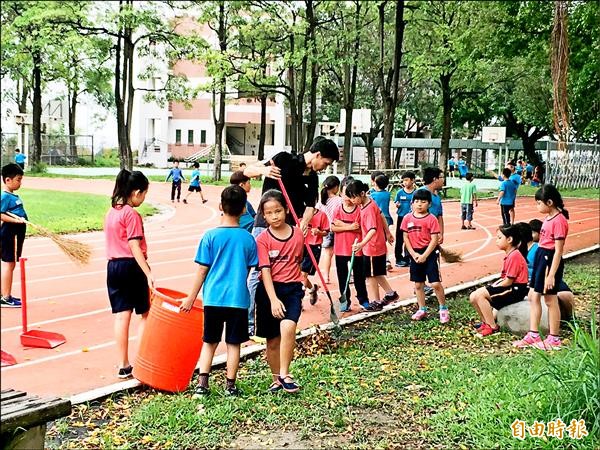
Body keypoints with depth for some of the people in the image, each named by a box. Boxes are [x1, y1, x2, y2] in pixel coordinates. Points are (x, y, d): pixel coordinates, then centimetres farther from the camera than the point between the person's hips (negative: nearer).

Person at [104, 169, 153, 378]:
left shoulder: (111, 212, 10)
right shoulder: (132, 215, -14)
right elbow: (135, 248, -19)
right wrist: (149, 274, -22)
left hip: (113, 266, 7)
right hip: (131, 267, -7)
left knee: (121, 315, 7)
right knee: (145, 314, 7)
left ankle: (123, 365, 10)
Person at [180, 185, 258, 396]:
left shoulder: (210, 236, -7)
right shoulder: (248, 239, -3)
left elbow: (201, 270, -5)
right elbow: (249, 270, 6)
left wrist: (191, 298, 3)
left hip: (213, 298, 0)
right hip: (239, 299, 0)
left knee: (210, 341, 13)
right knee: (234, 343, 9)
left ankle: (202, 383, 8)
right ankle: (230, 385, 13)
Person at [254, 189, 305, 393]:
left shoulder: (298, 234, 1)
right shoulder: (262, 239, -7)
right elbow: (265, 271, -13)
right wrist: (273, 300, -22)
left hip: (292, 288, 0)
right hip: (269, 290, 0)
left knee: (288, 326, -26)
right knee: (272, 339, 9)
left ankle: (284, 374, -14)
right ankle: (276, 379, 28)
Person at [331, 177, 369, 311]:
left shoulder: (359, 210, -5)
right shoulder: (338, 209, 1)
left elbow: (361, 228, -12)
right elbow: (333, 227, -7)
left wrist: (342, 224, -17)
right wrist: (349, 227, -18)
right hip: (340, 249, 2)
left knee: (359, 276, 10)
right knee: (342, 277, 8)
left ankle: (363, 300, 24)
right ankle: (345, 302, 17)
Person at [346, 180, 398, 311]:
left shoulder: (369, 209, -26)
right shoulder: (370, 202, 2)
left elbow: (373, 230, -36)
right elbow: (381, 216, 16)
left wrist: (362, 244, -49)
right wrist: (387, 233, 28)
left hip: (373, 248, -9)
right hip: (379, 245, 9)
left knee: (371, 275, 5)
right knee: (376, 274, 22)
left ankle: (375, 302, 16)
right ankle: (390, 293, 34)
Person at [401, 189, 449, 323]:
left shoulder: (431, 219, -10)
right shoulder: (407, 218, 1)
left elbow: (434, 240, -12)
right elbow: (406, 238, 3)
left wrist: (424, 256, -16)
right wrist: (414, 254, -6)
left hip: (430, 253, -4)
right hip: (415, 254, 4)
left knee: (435, 283, -7)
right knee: (418, 284, 12)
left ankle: (443, 309, 11)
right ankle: (422, 310, 26)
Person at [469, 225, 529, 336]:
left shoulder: (514, 256, -16)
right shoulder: (509, 255, 15)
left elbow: (508, 281, -19)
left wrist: (492, 288, -8)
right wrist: (492, 286, 1)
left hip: (515, 290, -10)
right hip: (510, 288, 10)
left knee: (480, 294, -21)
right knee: (473, 297, 1)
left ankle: (493, 327, -12)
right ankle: (486, 322, 13)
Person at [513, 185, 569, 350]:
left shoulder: (559, 220, -19)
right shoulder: (549, 218, 8)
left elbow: (558, 251, -20)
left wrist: (551, 275, -21)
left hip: (550, 260, -9)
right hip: (540, 258, 9)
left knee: (550, 300, 2)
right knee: (533, 296, 12)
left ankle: (554, 339, 15)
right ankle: (533, 335, 20)